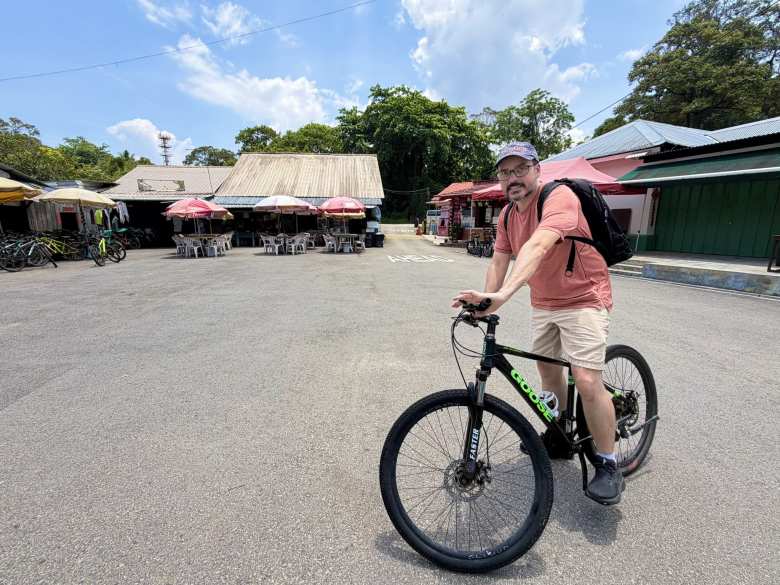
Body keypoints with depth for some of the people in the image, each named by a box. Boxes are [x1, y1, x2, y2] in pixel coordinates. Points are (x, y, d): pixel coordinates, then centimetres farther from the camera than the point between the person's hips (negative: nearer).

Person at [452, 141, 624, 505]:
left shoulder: (559, 197, -24)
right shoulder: (507, 215, 1)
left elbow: (538, 246, -42)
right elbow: (499, 262, -5)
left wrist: (502, 295, -55)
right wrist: (485, 302, -20)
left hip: (583, 299, -7)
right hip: (544, 303, 8)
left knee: (587, 381, -15)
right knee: (547, 368, 16)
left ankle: (609, 466, 7)